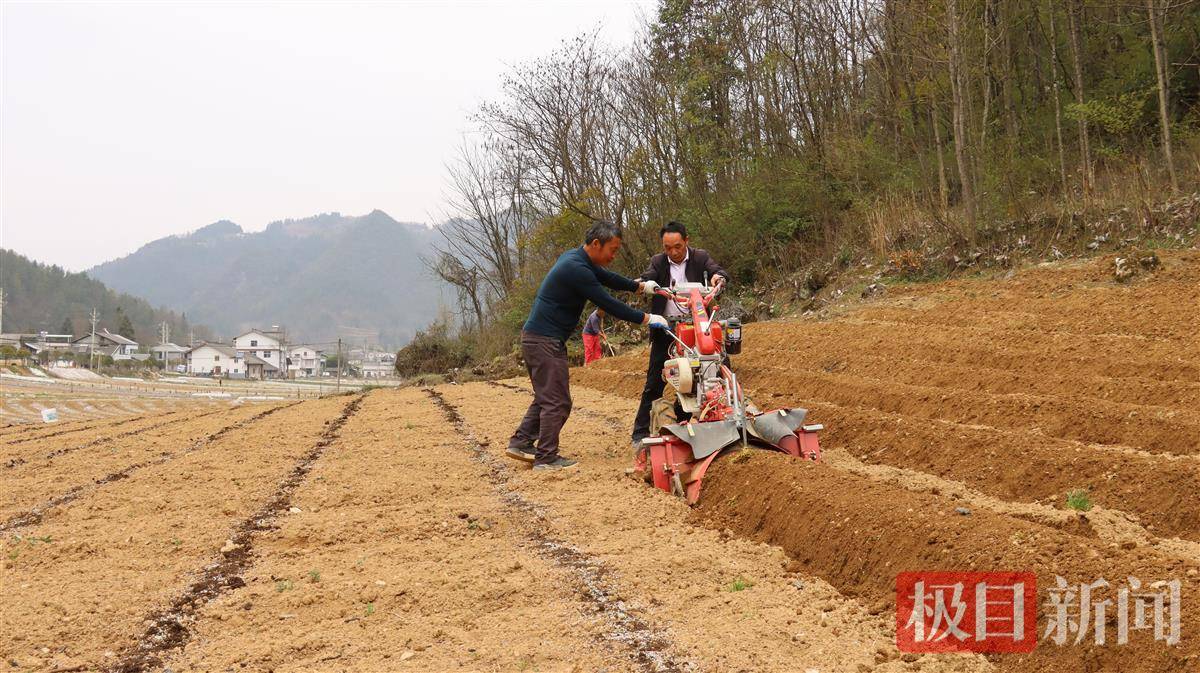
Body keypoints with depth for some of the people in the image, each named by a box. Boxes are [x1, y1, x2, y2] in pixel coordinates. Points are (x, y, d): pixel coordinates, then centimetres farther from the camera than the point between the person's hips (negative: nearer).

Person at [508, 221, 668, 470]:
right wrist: (647, 319, -14)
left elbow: (606, 277, 24)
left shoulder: (576, 258, 10)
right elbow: (608, 304, -20)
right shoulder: (577, 269, -21)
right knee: (557, 401, -5)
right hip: (545, 341, -10)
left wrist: (640, 286, 20)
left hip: (536, 338, 10)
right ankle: (546, 458, 0)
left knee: (545, 398, 18)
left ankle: (520, 443, 20)